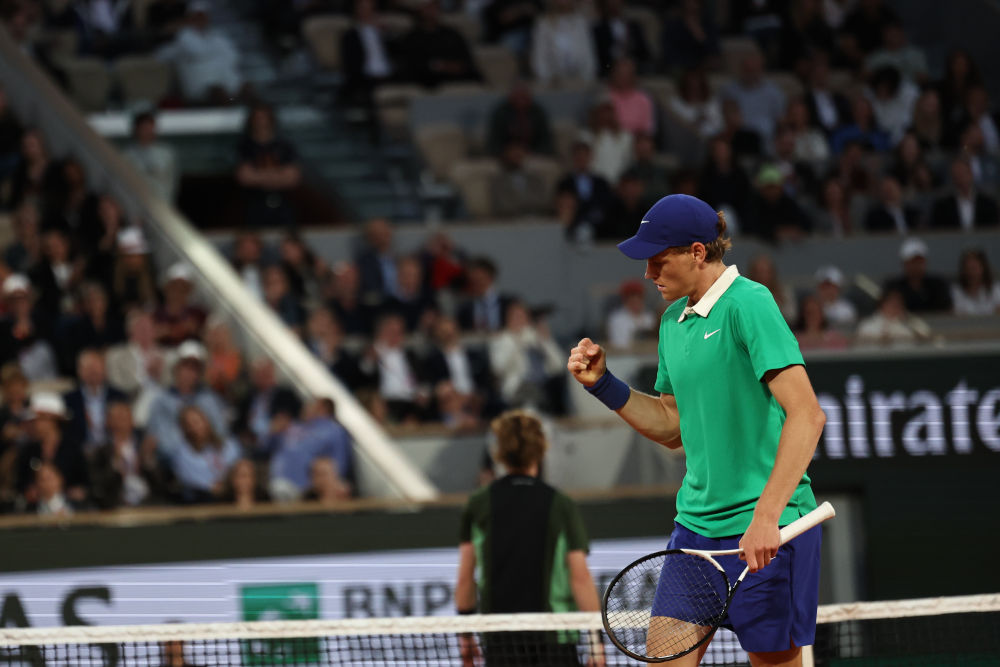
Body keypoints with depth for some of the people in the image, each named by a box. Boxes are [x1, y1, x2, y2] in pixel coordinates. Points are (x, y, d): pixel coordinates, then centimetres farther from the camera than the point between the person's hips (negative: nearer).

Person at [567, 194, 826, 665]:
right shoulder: (673, 320, 13)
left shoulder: (748, 305, -14)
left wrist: (767, 516, -27)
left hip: (764, 535, -8)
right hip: (697, 520, 8)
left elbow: (807, 416, -21)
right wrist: (602, 383, 10)